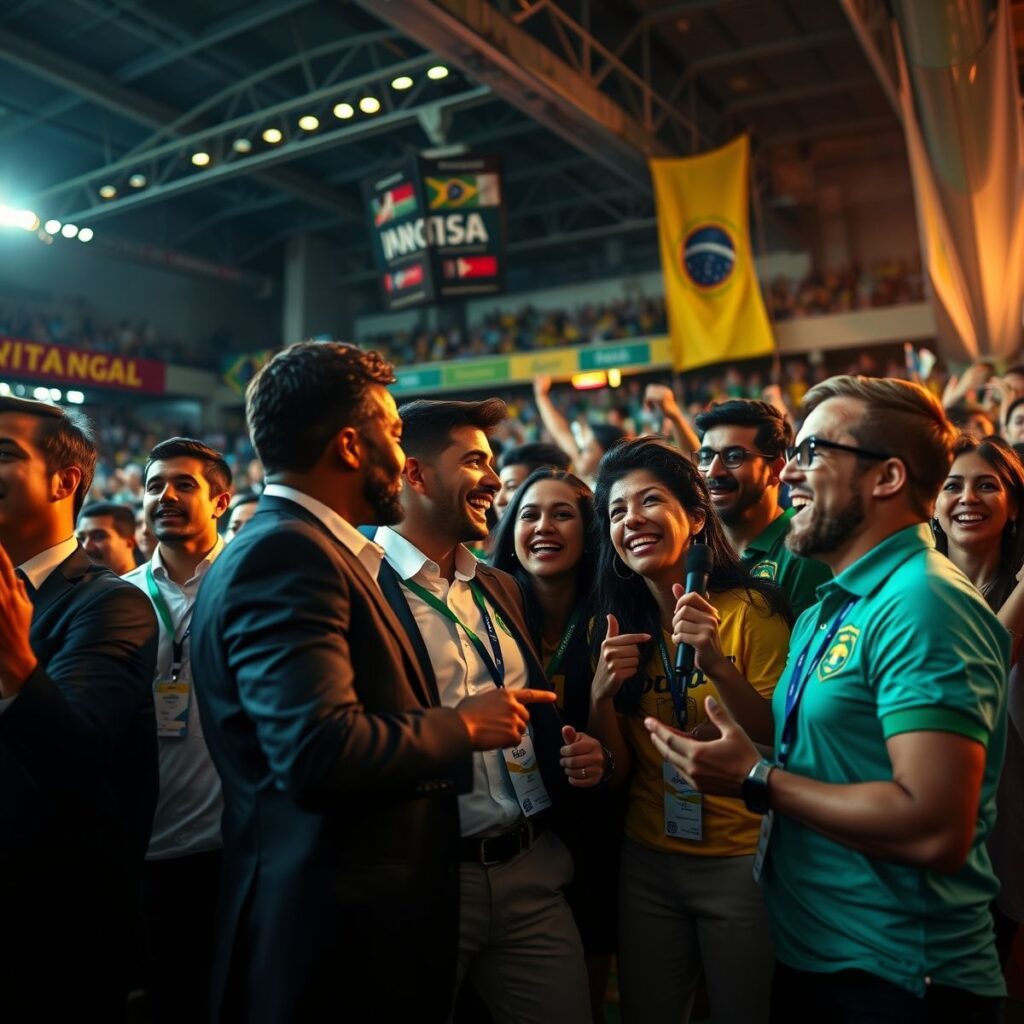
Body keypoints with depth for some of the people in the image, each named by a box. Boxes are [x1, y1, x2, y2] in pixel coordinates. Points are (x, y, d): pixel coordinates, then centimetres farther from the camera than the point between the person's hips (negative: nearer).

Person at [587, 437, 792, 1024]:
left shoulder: (752, 609, -13)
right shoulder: (620, 626, 1)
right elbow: (617, 770, 2)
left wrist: (717, 663, -28)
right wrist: (603, 692, -17)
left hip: (741, 863, -4)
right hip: (648, 864, 4)